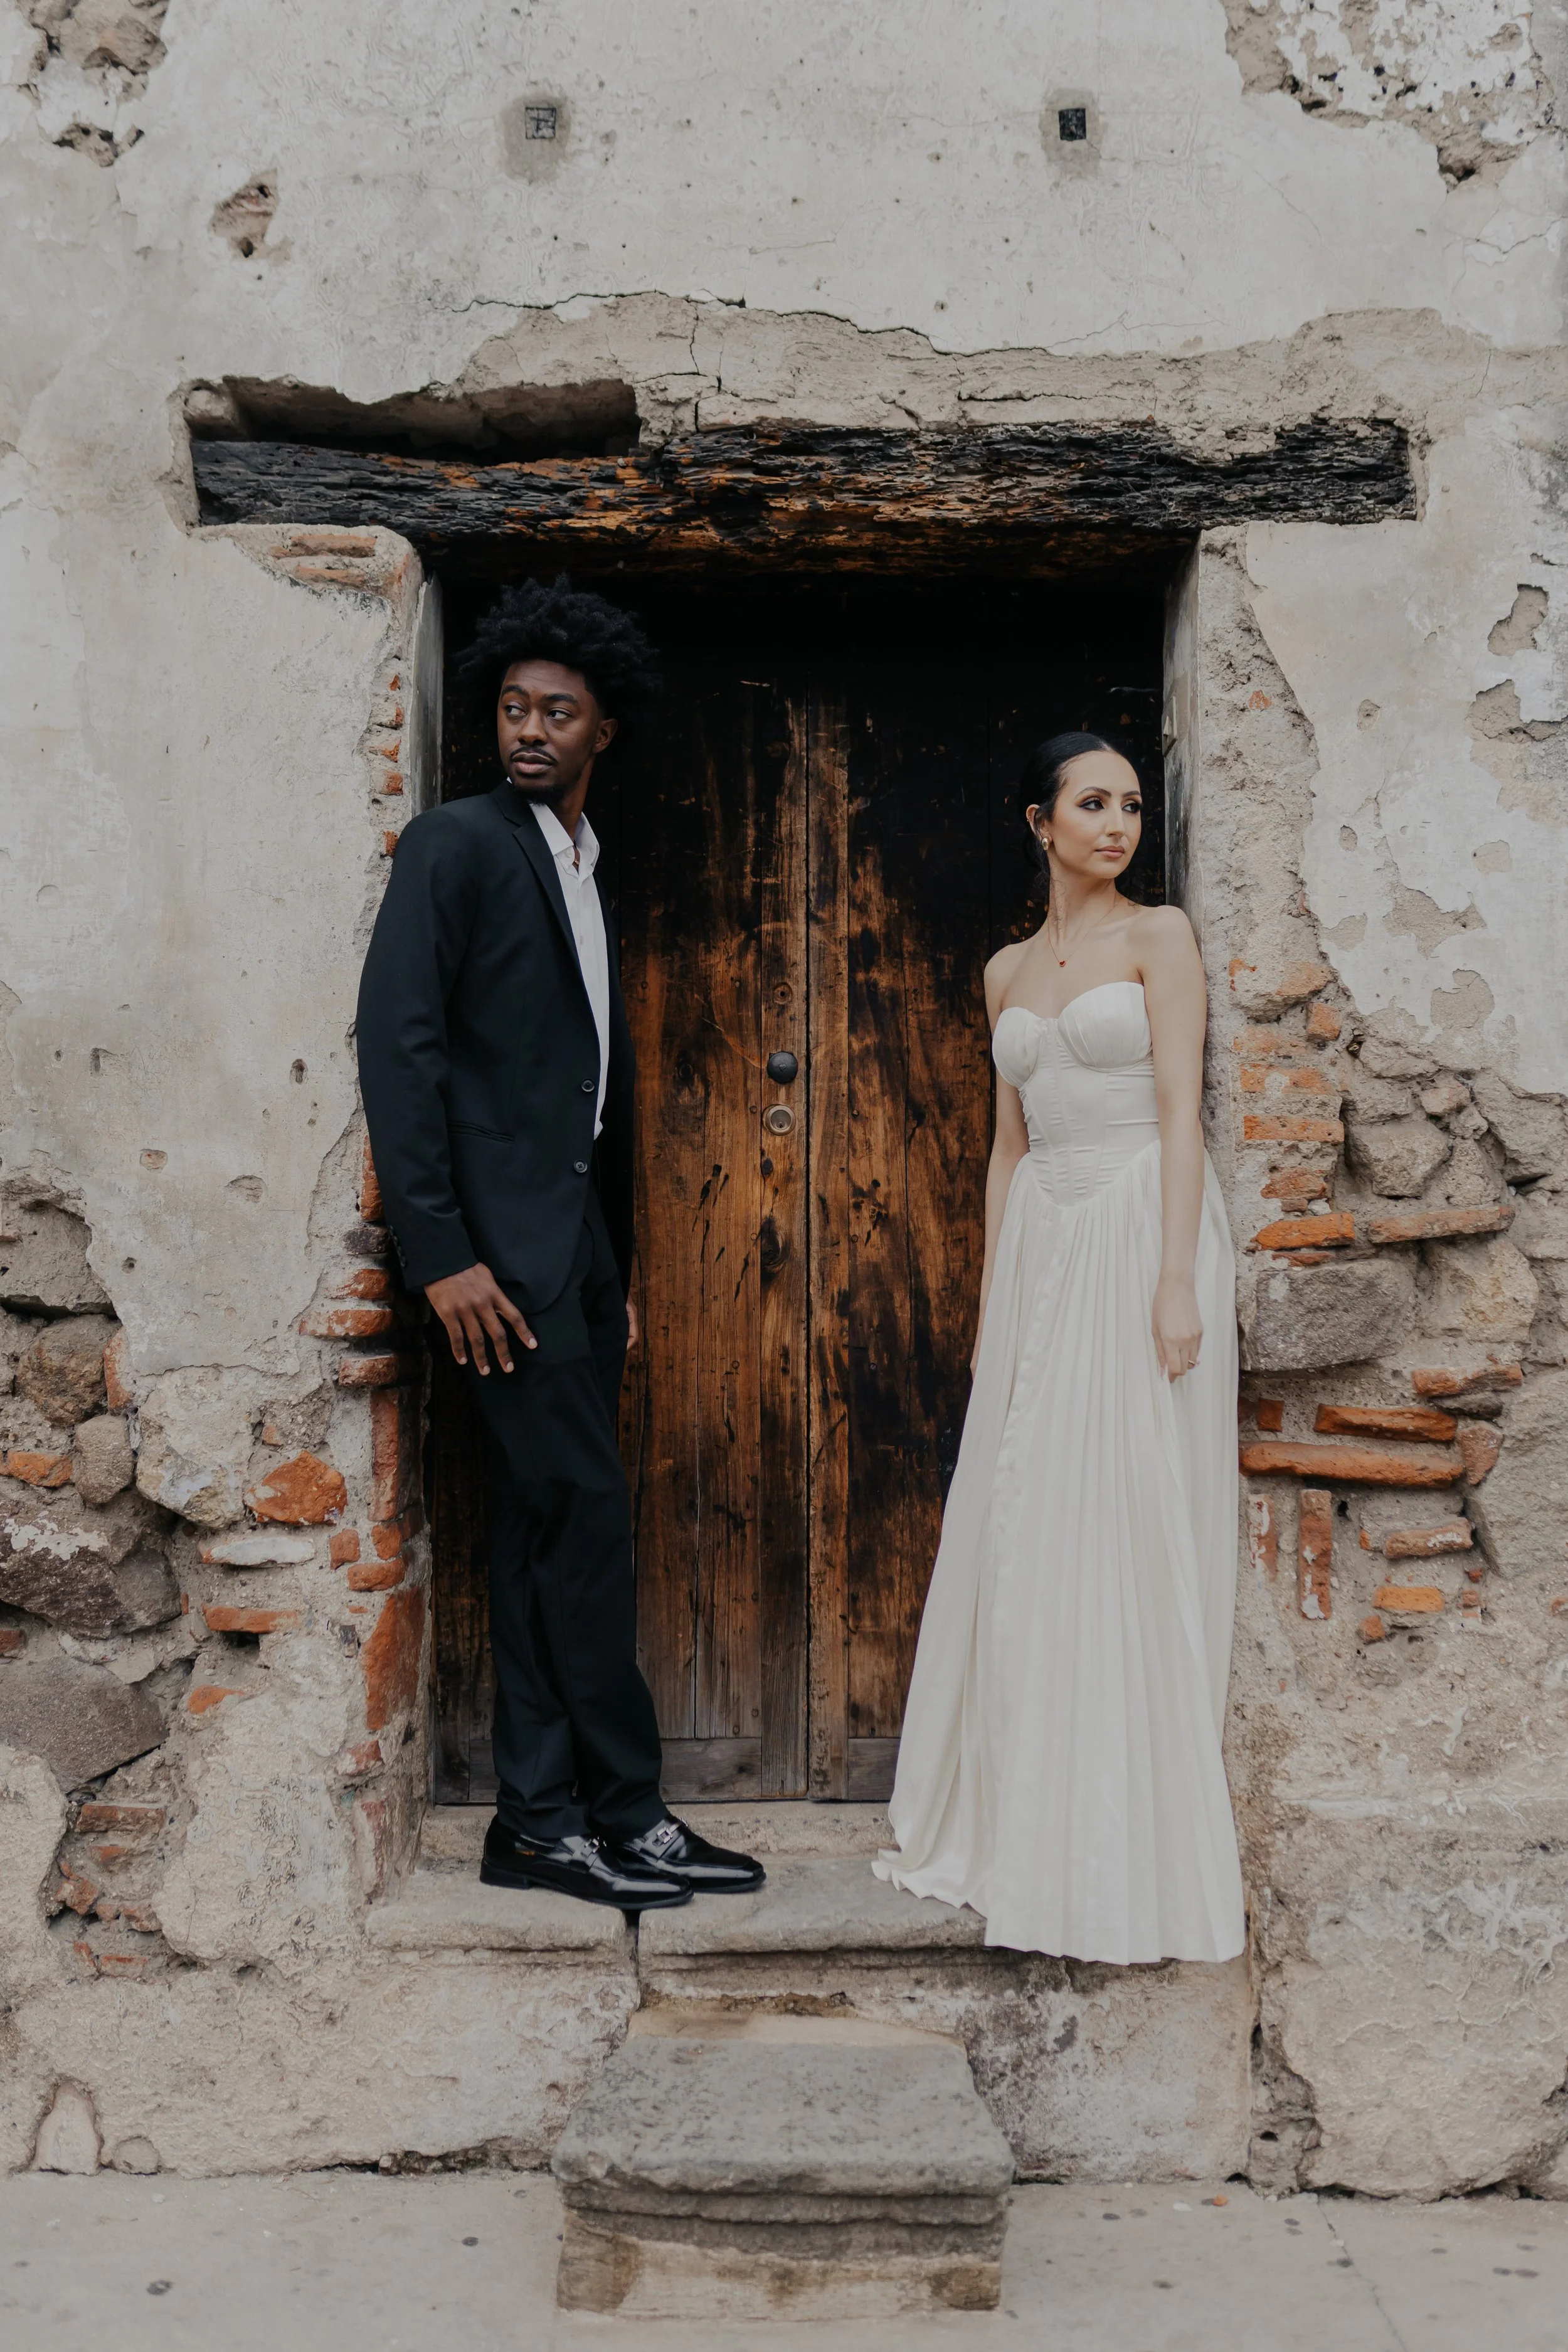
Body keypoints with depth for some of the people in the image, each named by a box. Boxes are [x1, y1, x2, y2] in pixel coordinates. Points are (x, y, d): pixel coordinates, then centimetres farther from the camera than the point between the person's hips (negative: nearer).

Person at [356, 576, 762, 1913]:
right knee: (587, 1515, -8)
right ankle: (623, 1811, 3)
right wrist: (443, 1253, -18)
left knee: (550, 1534, 9)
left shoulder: (584, 870, 20)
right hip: (502, 1243, -8)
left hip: (578, 1247, 8)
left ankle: (543, 1824, 15)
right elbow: (397, 1046, -13)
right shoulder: (457, 844, -4)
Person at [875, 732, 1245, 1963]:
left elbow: (1182, 1112, -8)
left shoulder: (1160, 936, 0)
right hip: (1043, 1250, 5)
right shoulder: (1009, 971, 16)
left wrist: (1177, 1280, -17)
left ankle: (1141, 1855, 8)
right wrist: (990, 1301, 13)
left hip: (1143, 1235, -5)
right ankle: (1024, 1825, 20)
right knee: (1027, 1532, 7)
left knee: (1138, 1534, -3)